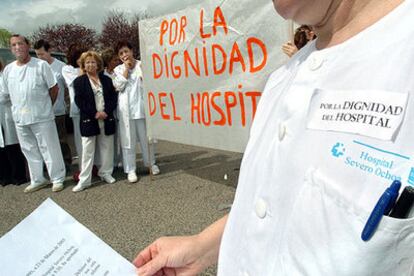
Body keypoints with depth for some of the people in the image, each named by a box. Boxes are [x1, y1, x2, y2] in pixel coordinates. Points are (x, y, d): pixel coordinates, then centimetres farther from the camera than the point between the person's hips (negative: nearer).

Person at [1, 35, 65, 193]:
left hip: (42, 117, -5)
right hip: (20, 118, 5)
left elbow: (54, 88, -1)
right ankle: (37, 180, 27)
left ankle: (57, 178, 14)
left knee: (49, 149, 1)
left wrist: (46, 106, 6)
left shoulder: (41, 65, -6)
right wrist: (19, 107, 13)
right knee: (30, 151, 14)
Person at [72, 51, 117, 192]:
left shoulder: (106, 79, 11)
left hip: (107, 119, 3)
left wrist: (106, 112, -11)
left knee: (107, 148, 9)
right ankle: (84, 180, 6)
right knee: (87, 151, 0)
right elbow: (79, 101, -5)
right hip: (89, 120, -3)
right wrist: (95, 113, -15)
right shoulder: (79, 81, 3)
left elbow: (113, 98, 6)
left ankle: (106, 173, 23)